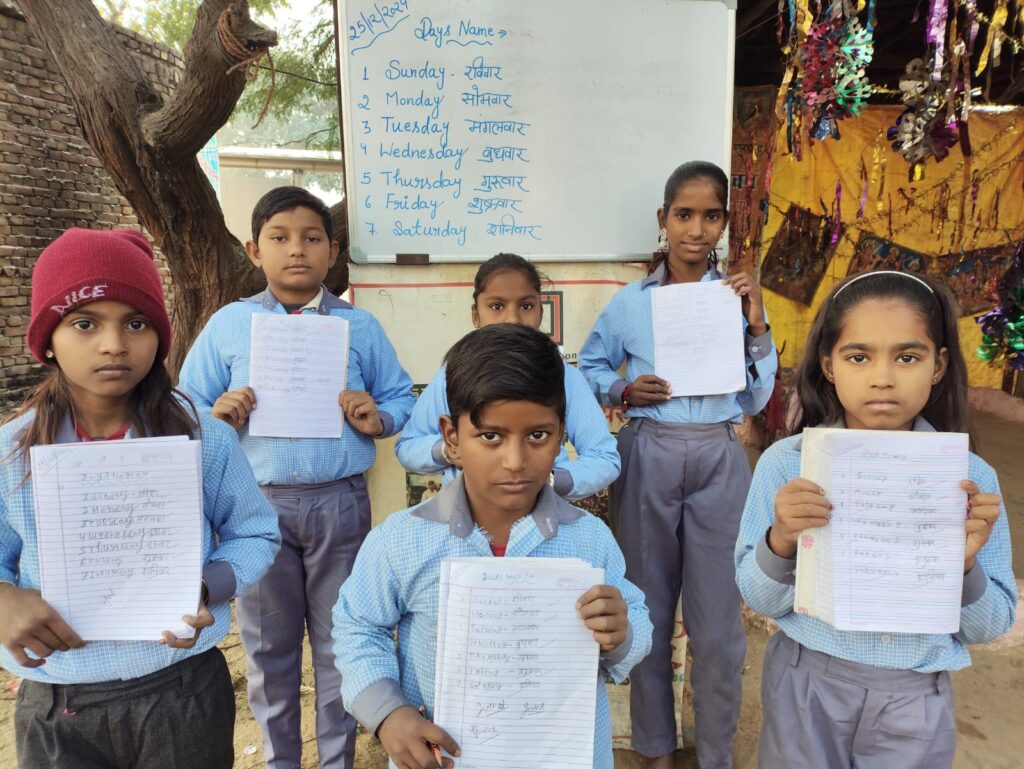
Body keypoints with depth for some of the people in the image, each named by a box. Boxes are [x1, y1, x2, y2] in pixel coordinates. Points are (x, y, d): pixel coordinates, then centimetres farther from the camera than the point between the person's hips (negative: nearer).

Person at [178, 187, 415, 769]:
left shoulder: (360, 326, 5)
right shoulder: (227, 324, 4)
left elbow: (402, 399, 7)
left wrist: (378, 418, -14)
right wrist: (218, 416, -15)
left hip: (340, 502, 0)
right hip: (258, 503, 1)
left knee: (340, 641, 14)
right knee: (268, 645, 16)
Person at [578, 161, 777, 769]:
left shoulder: (740, 297, 3)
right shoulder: (630, 303, 1)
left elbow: (757, 399, 3)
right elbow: (590, 367, 11)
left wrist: (757, 325, -8)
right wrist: (623, 391, -8)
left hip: (719, 460, 0)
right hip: (648, 456, 0)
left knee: (718, 616, 5)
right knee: (650, 607, 12)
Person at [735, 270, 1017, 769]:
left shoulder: (971, 477, -9)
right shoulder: (786, 463, -13)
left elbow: (987, 628, -2)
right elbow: (760, 601, -8)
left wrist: (966, 563, -21)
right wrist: (780, 541, -27)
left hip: (916, 698, 2)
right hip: (806, 685, -1)